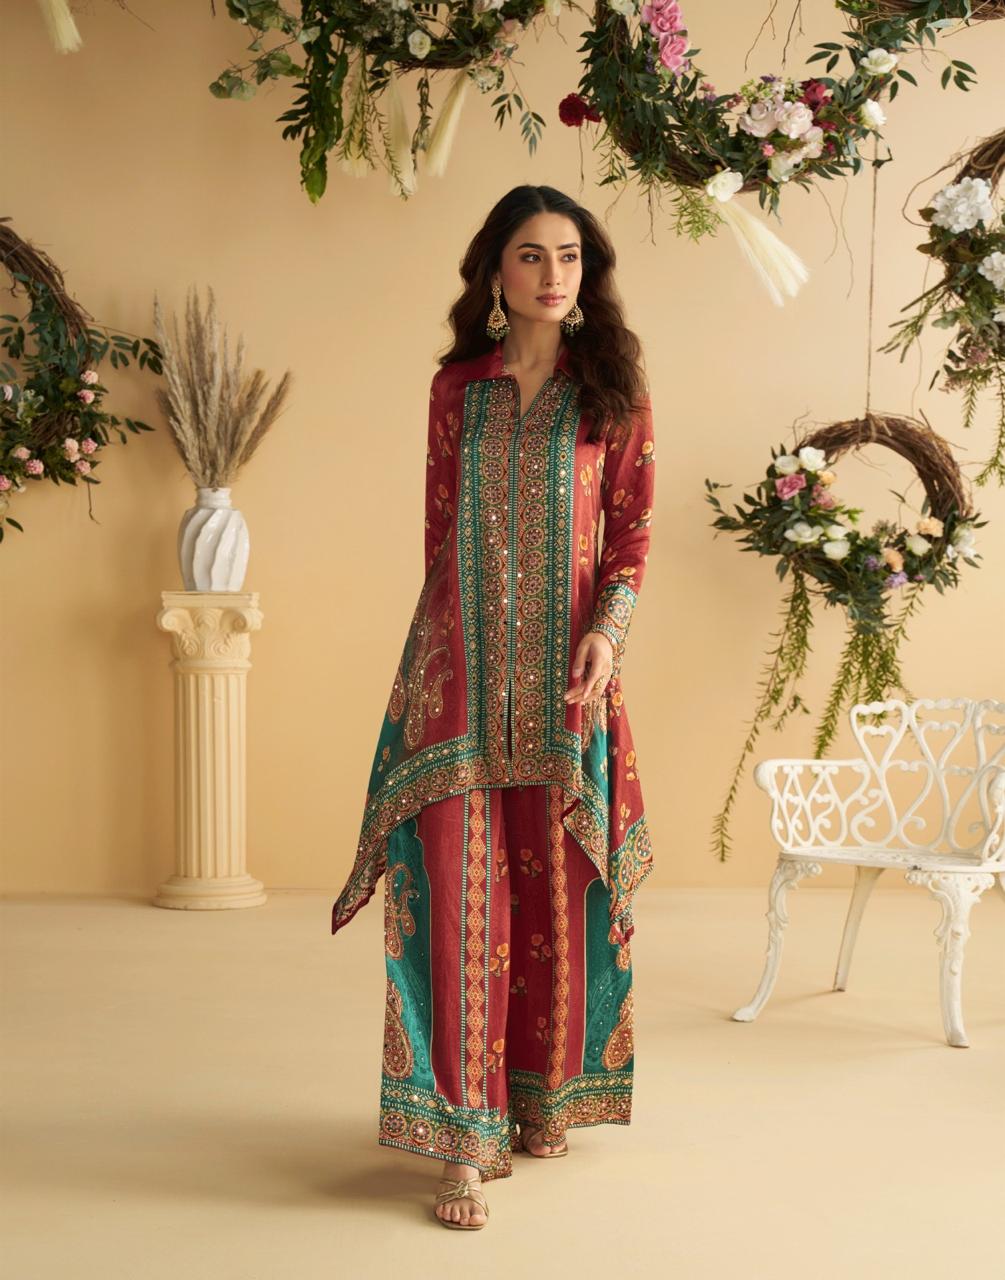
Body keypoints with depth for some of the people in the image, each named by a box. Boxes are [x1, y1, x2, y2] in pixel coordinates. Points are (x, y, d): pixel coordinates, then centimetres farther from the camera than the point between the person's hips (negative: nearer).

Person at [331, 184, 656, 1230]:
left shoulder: (614, 387, 7)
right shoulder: (457, 387, 10)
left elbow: (632, 533, 4)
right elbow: (440, 529, 12)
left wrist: (606, 631, -12)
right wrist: (444, 645, 9)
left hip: (565, 671, 0)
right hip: (460, 666, 0)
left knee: (557, 884, 5)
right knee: (460, 888, -5)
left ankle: (549, 1095, 25)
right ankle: (470, 1134, 2)